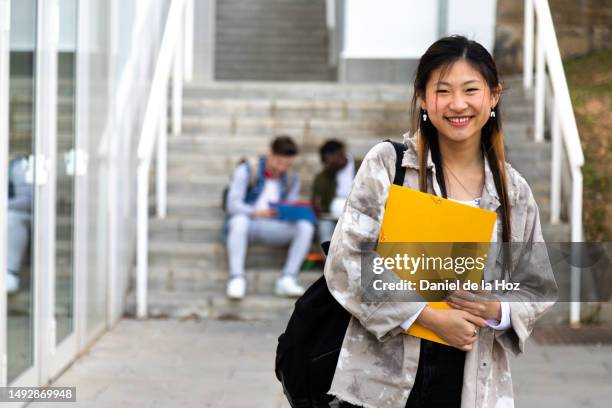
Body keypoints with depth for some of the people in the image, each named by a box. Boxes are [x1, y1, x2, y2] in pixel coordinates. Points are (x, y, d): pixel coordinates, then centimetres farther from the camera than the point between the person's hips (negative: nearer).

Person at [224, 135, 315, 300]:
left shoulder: (292, 180, 10)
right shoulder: (247, 171, -4)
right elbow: (232, 205, -12)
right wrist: (256, 213, -31)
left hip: (273, 229, 4)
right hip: (248, 225, -4)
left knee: (306, 226, -22)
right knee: (239, 220, -39)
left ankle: (287, 279, -26)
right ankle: (236, 278, -39)